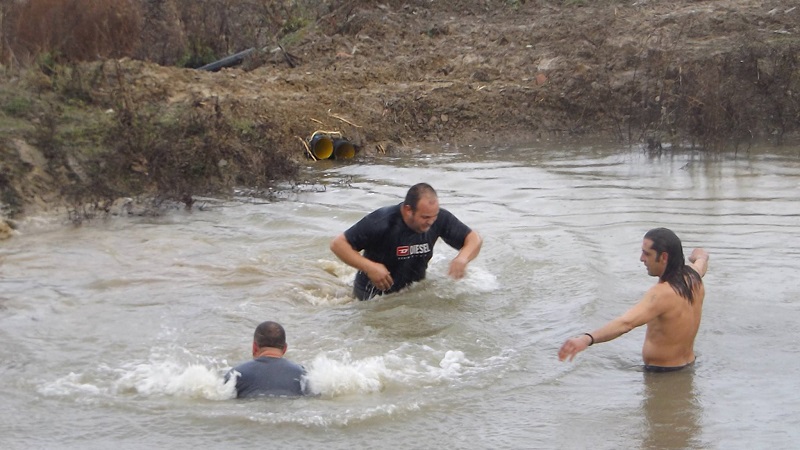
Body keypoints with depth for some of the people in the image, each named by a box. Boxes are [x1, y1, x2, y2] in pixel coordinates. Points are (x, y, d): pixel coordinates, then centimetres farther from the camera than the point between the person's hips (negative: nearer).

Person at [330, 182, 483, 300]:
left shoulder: (440, 218, -19)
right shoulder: (382, 222, -32)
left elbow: (474, 238, -8)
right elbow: (337, 244, -29)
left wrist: (463, 258, -30)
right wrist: (369, 267, -38)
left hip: (415, 290, 5)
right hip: (375, 294, -5)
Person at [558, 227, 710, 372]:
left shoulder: (661, 294, -28)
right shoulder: (693, 276, -1)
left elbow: (626, 323, -44)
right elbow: (702, 258, 28)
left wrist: (586, 339, -58)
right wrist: (700, 256, 54)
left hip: (661, 372, -10)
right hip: (688, 366, 10)